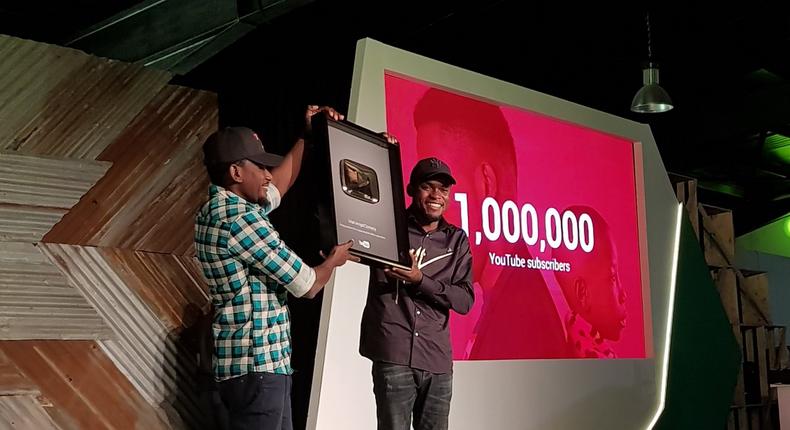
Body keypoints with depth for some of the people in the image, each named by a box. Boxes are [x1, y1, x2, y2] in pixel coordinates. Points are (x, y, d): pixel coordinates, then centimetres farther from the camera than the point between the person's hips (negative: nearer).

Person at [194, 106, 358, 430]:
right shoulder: (239, 218, -18)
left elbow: (282, 181, 30)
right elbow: (307, 286, -13)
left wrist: (309, 134, 28)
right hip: (256, 365, -10)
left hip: (263, 361, 10)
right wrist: (334, 260, 8)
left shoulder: (220, 208, 13)